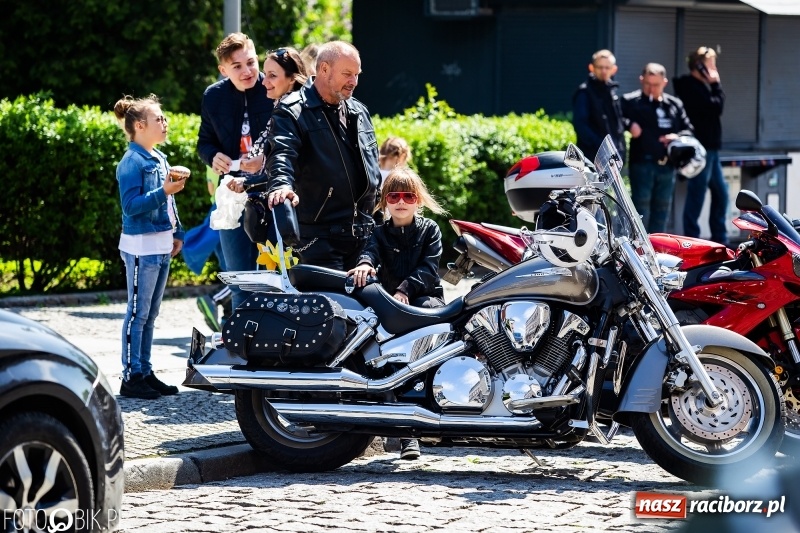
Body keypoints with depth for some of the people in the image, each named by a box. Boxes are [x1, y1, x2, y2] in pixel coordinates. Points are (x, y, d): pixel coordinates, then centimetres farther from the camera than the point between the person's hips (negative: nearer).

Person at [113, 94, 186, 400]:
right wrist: (163, 191, -27)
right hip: (141, 246, -9)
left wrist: (177, 233, 18)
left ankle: (145, 372, 18)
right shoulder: (132, 163, -13)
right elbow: (131, 205, -20)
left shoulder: (160, 159, 14)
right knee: (138, 313, -6)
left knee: (150, 314, 12)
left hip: (161, 246, 9)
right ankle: (131, 377, -2)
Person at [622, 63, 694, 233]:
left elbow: (689, 130, 17)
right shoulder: (630, 102, 1)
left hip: (667, 165, 5)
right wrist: (629, 125, -27)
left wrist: (678, 137, -4)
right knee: (641, 210, -6)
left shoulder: (675, 104, 15)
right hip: (642, 163, -5)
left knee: (662, 211, 11)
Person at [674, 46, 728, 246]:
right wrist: (716, 85, -13)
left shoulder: (700, 86, 15)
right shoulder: (691, 87, -16)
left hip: (709, 147, 11)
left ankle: (720, 238, 20)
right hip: (700, 148, -10)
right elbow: (716, 107, -21)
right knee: (697, 195, -5)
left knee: (720, 192, 14)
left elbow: (716, 106, 17)